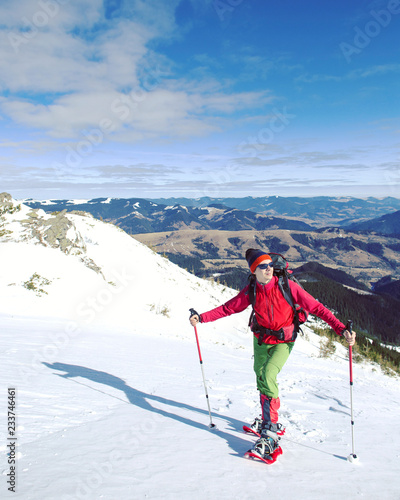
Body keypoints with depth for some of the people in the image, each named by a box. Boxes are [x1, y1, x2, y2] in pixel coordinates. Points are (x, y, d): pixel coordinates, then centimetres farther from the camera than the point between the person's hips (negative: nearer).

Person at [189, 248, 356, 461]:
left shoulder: (287, 286, -22)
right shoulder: (250, 292, -13)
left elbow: (315, 307, -21)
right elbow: (227, 308, -3)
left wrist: (341, 329, -29)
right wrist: (201, 317, -11)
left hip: (283, 341, -4)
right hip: (261, 338, 4)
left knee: (268, 376, -22)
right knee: (261, 378, 14)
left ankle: (270, 433, -13)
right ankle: (267, 420, 40)